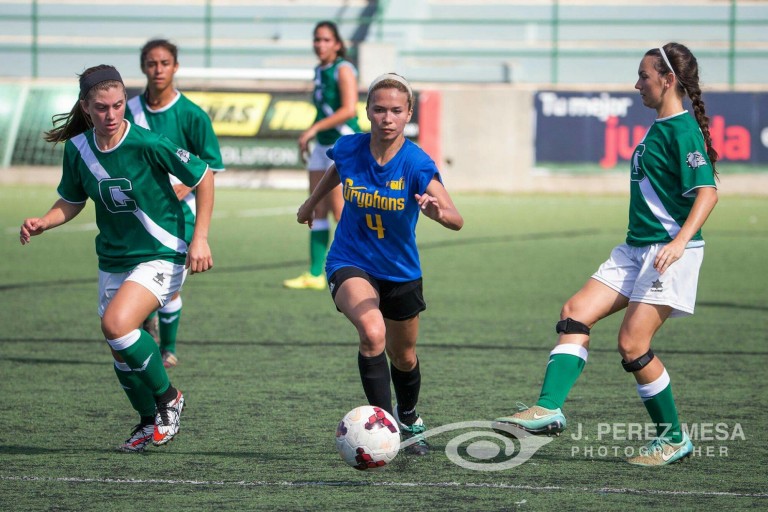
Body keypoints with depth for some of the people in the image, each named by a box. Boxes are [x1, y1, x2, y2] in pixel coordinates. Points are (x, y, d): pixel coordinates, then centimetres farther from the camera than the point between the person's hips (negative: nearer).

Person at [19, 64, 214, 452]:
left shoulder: (147, 144, -20)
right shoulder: (77, 148, -5)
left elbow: (203, 177, -9)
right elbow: (71, 203, 10)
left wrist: (200, 238, -13)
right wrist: (42, 223, -10)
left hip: (162, 255, -6)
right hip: (114, 258, 6)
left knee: (116, 324, -26)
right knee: (119, 348, 9)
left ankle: (168, 398, -4)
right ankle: (149, 422, 34)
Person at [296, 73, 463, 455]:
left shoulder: (417, 164, -23)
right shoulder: (349, 149, -15)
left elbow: (457, 220, -35)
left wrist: (438, 211, -57)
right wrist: (312, 202, 27)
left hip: (401, 272, 1)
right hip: (350, 263, -1)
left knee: (403, 357, 20)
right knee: (372, 332, -31)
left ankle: (408, 418, 51)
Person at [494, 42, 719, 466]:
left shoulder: (682, 129, -13)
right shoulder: (659, 129, 16)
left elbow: (707, 191, -22)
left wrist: (680, 241, -33)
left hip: (669, 251, -10)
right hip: (636, 248, 10)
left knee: (632, 344, -11)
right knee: (576, 312, -4)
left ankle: (673, 439, 4)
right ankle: (549, 408, -12)